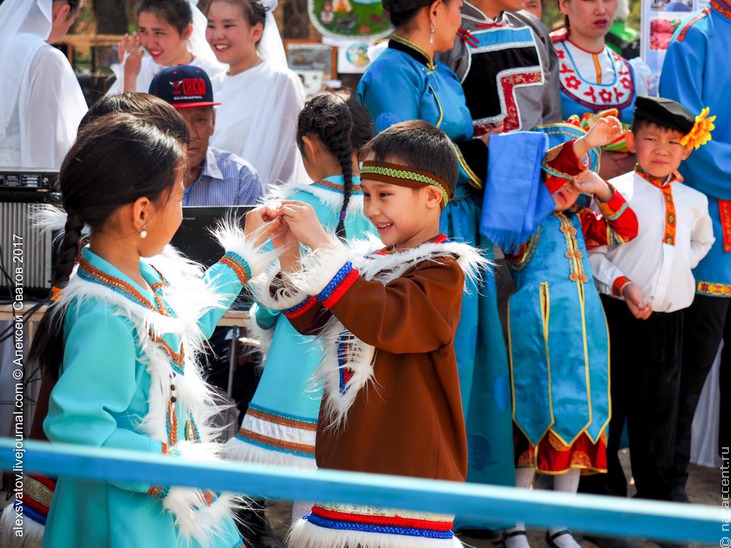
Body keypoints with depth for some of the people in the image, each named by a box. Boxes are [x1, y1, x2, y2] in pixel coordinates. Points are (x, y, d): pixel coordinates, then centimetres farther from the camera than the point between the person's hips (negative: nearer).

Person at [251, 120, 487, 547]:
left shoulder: (441, 271, -10)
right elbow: (311, 320, 15)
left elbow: (383, 321, -26)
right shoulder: (370, 263, 13)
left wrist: (321, 243, -24)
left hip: (408, 465, -7)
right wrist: (289, 254, 1)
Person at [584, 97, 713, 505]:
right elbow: (592, 252, -8)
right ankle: (605, 494, 17)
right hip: (619, 317, -4)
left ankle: (657, 503, 23)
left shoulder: (693, 201, 10)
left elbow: (703, 240, 31)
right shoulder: (616, 191, -6)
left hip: (669, 319, 4)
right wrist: (621, 285, -21)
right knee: (609, 408, 4)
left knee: (659, 414, 12)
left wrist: (682, 265, 14)